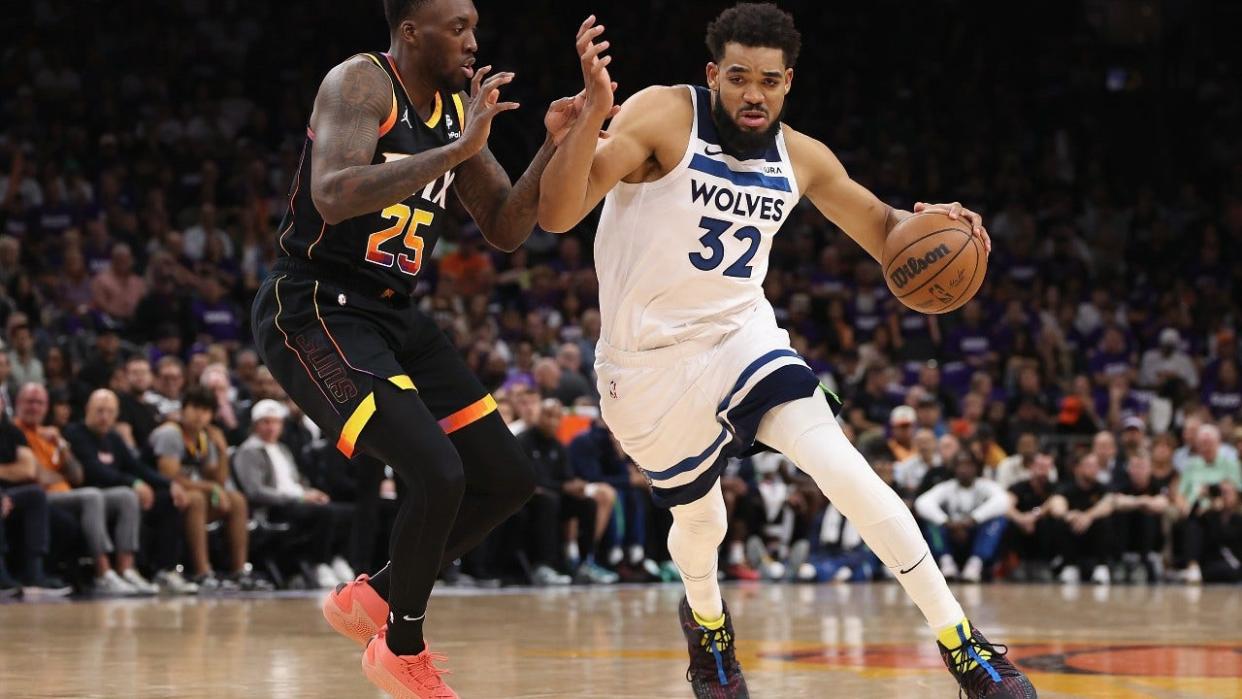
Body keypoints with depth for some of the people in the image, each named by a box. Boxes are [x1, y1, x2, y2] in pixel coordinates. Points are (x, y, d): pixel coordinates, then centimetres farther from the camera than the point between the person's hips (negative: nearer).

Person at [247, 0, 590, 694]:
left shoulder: (460, 110, 9)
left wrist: (553, 148, -4)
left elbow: (506, 229, 12)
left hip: (394, 315, 9)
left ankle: (372, 597, 24)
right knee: (439, 475, -22)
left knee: (509, 481, 8)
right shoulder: (360, 83, -15)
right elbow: (333, 196, -32)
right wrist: (458, 150, -32)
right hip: (316, 312, -9)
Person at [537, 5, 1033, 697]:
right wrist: (594, 111, -41)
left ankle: (962, 643, -18)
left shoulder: (802, 159, -3)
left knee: (839, 463, -22)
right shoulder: (664, 117, -18)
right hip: (651, 361, -2)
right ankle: (705, 618, 51)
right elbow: (558, 215, -26)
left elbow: (883, 230, 11)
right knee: (701, 522, 13)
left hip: (741, 335, 2)